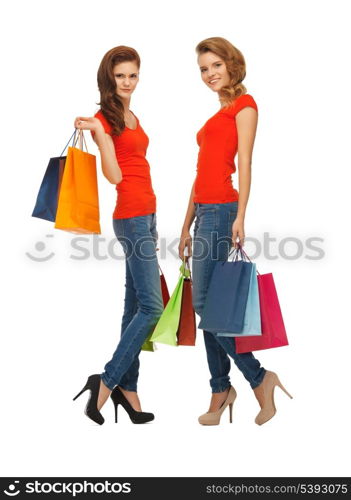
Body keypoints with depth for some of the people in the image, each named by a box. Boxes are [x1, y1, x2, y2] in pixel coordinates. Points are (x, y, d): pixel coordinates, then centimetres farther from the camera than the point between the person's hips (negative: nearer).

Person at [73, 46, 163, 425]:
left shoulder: (131, 118, 17)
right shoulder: (104, 119, -7)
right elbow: (114, 175, -16)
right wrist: (98, 132, -26)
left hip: (146, 215, 9)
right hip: (131, 218, -9)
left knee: (135, 305, 9)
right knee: (151, 306, -11)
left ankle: (126, 387, 16)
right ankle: (106, 382, -2)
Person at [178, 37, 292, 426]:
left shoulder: (244, 103, 0)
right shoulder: (219, 113, 23)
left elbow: (244, 163, -11)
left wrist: (240, 216, -20)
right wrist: (187, 227, 20)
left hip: (220, 210, -9)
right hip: (204, 211, 9)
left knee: (204, 303, -10)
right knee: (207, 305, 7)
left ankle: (259, 377, 2)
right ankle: (221, 391, 15)